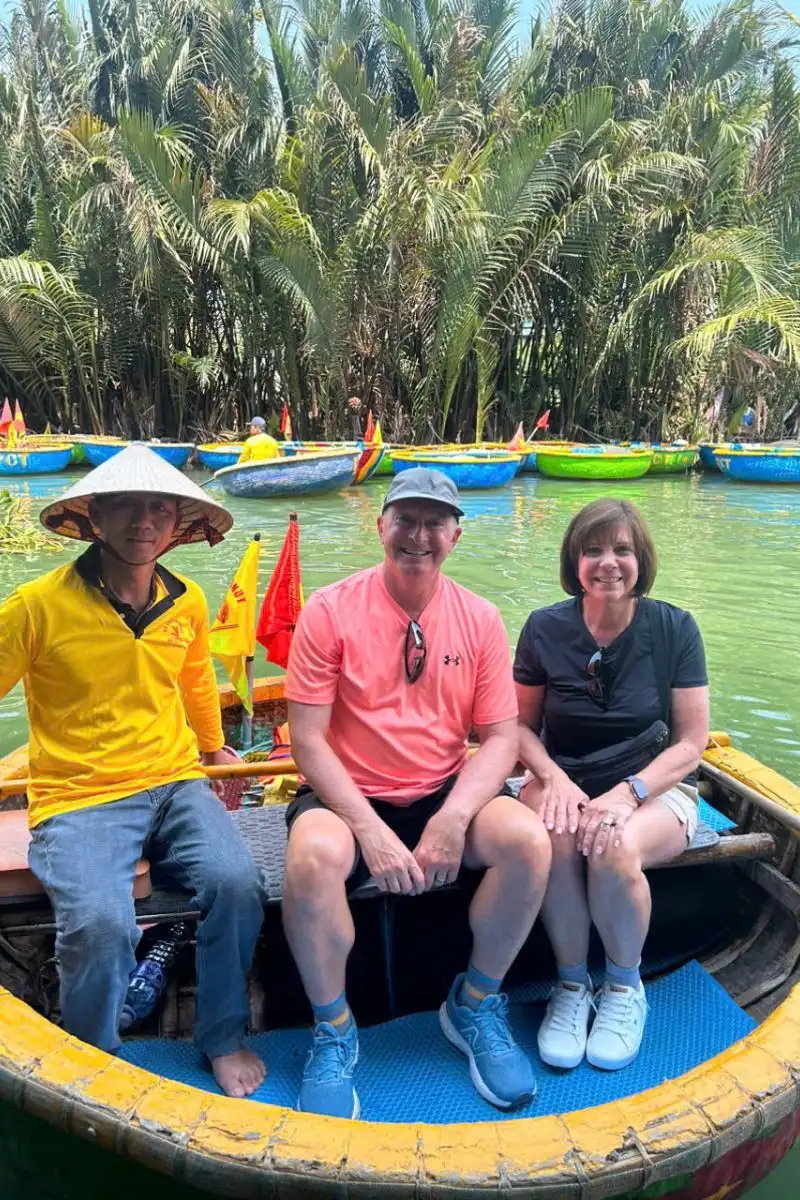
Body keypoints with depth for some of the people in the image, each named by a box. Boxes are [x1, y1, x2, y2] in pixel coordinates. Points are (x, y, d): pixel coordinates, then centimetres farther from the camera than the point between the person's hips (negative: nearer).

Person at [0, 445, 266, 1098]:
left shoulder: (188, 603, 6)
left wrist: (216, 748, 38)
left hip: (175, 782, 4)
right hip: (77, 798, -3)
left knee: (237, 884, -23)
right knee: (100, 923, -28)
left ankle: (224, 1039, 6)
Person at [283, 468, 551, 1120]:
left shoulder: (480, 618, 1)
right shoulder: (331, 610, -8)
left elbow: (501, 738, 0)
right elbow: (308, 738, -10)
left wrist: (454, 821, -17)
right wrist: (371, 831, -20)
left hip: (445, 793, 3)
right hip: (348, 796, -2)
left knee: (529, 839, -24)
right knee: (315, 855, -34)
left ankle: (475, 1006, 5)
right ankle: (333, 1031, -4)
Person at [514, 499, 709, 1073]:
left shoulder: (674, 628, -6)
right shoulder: (545, 628, -3)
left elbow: (690, 743, -5)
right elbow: (521, 725, 4)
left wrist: (625, 794, -20)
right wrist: (554, 778, -16)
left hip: (656, 788, -1)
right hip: (566, 780, 1)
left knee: (614, 848, -33)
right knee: (554, 836, -33)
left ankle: (625, 986, -2)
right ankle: (572, 985, -6)